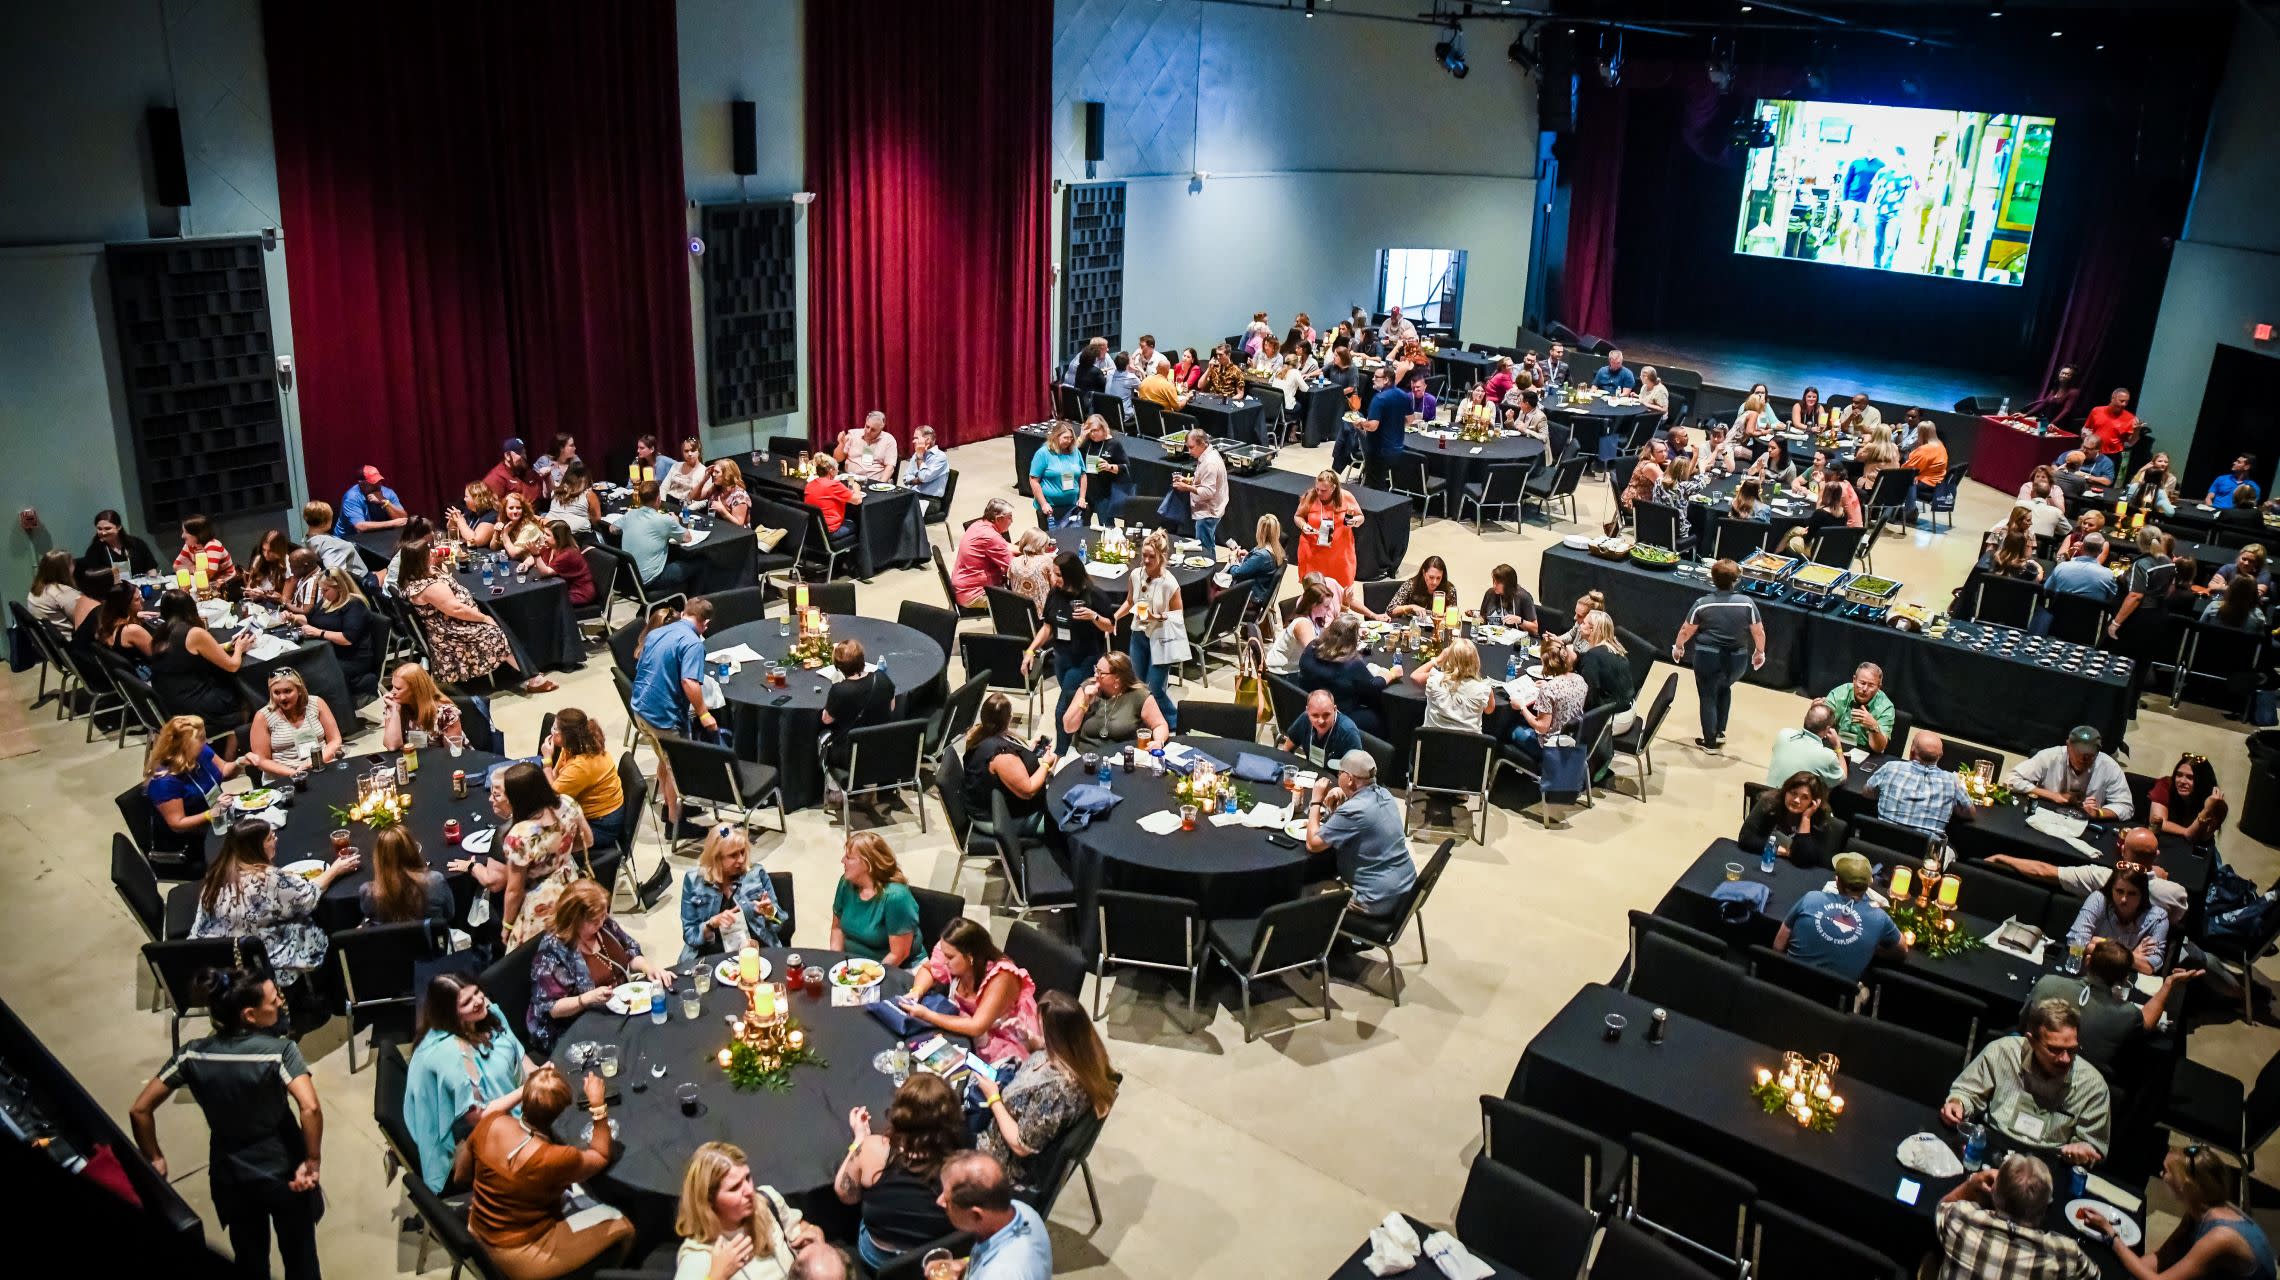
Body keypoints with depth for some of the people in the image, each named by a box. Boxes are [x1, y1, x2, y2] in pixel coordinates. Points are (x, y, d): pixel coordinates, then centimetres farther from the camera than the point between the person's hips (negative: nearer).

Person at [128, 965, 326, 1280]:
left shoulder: (193, 1054, -10)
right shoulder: (278, 1051, -24)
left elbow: (139, 1110, -8)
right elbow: (310, 1109, -35)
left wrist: (154, 1159, 5)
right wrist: (313, 1163, -22)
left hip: (230, 1176, 4)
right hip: (284, 1172, -4)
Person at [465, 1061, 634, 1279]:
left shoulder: (490, 1123, -20)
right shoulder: (556, 1160, -34)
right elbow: (601, 1156, -10)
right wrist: (598, 1105, -13)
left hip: (476, 1233, 6)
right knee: (621, 1226, 8)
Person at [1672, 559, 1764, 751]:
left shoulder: (1703, 604, -12)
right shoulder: (1747, 603, -8)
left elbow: (1686, 631, -2)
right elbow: (1759, 632, -1)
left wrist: (1678, 647, 17)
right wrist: (1760, 652, 17)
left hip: (1708, 658, -3)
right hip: (1736, 660, 3)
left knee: (1708, 697, 14)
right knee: (1724, 688, 31)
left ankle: (1710, 742, 23)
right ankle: (1720, 732, 32)